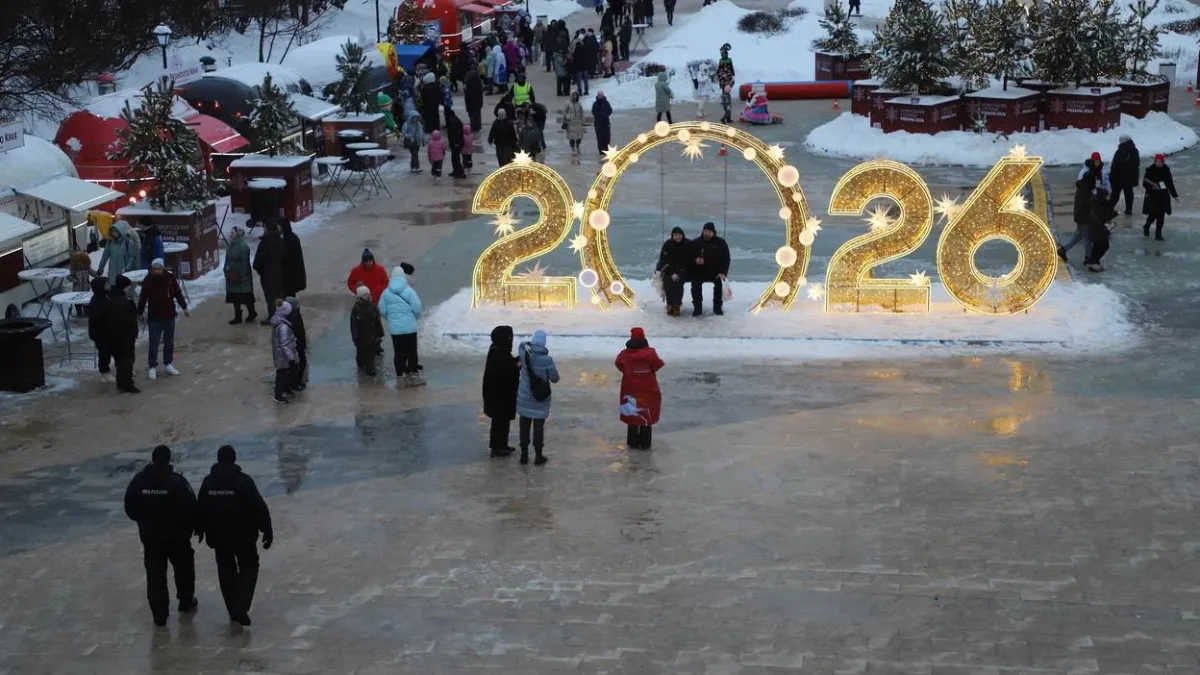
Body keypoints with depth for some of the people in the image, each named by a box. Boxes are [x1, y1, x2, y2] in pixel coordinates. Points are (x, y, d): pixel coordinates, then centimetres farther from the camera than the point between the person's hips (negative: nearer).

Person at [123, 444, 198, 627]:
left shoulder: (139, 480, -7)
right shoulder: (177, 481, -17)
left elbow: (130, 509, 1)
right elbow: (190, 508, -16)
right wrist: (191, 527, 3)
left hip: (150, 536, 2)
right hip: (176, 535, -2)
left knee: (155, 575, 8)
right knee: (184, 568, 21)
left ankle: (159, 614, 8)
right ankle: (186, 602, 34)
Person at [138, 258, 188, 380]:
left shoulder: (170, 278, -5)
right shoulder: (148, 280, -8)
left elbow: (178, 293, 5)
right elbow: (143, 298, 0)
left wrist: (184, 307, 3)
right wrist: (139, 313, 2)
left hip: (169, 316, 2)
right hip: (154, 317, -2)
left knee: (169, 342, 13)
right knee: (154, 344, -2)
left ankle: (168, 364, 27)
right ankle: (152, 367, 5)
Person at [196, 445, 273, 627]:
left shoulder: (208, 482, -3)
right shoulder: (243, 481, -15)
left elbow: (200, 509, 6)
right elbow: (259, 508, -15)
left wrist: (200, 529, 23)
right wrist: (267, 530, -6)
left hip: (218, 537, 3)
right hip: (243, 535, -3)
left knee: (226, 573, 17)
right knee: (249, 569, 11)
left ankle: (233, 610, 22)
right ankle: (240, 608, -4)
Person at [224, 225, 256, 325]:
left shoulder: (243, 247, -20)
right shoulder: (231, 245, 6)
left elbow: (244, 263, -21)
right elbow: (228, 260, 13)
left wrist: (242, 276, -21)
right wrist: (226, 271, 10)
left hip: (241, 275, -8)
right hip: (232, 276, 8)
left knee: (245, 297, 4)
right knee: (235, 297, 12)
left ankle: (251, 313, 22)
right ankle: (237, 316, 19)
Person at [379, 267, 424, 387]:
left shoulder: (386, 293, -2)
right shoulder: (409, 291, -10)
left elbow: (382, 310, 1)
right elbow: (417, 308, -11)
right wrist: (415, 317, 11)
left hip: (394, 328, 2)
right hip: (410, 327, -2)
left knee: (399, 352, 9)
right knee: (412, 352, 9)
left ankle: (400, 377, 12)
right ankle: (414, 375, 13)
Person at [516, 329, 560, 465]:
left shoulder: (524, 355, -10)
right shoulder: (547, 360, -19)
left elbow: (522, 345, 15)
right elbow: (555, 378, -7)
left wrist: (526, 345, -8)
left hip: (525, 396, 3)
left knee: (524, 426, 12)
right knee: (539, 426, 7)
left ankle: (524, 455, 17)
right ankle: (538, 456, 15)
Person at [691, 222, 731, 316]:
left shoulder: (721, 243, -1)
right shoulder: (697, 243, 2)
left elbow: (726, 259, -3)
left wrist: (722, 273, -17)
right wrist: (695, 260, -21)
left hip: (716, 271, 0)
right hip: (700, 271, 0)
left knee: (719, 282, -28)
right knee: (695, 282, -28)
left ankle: (717, 307, -11)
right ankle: (697, 307, -16)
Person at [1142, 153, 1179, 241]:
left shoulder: (1166, 170, 3)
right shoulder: (1150, 170, -9)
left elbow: (1170, 183, 11)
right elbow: (1144, 183, -7)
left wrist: (1175, 195, 12)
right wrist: (1152, 186, -25)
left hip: (1163, 196, 4)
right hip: (1152, 196, -4)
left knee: (1161, 215, 5)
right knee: (1154, 214, -6)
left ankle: (1158, 234, 14)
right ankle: (1146, 227, 25)